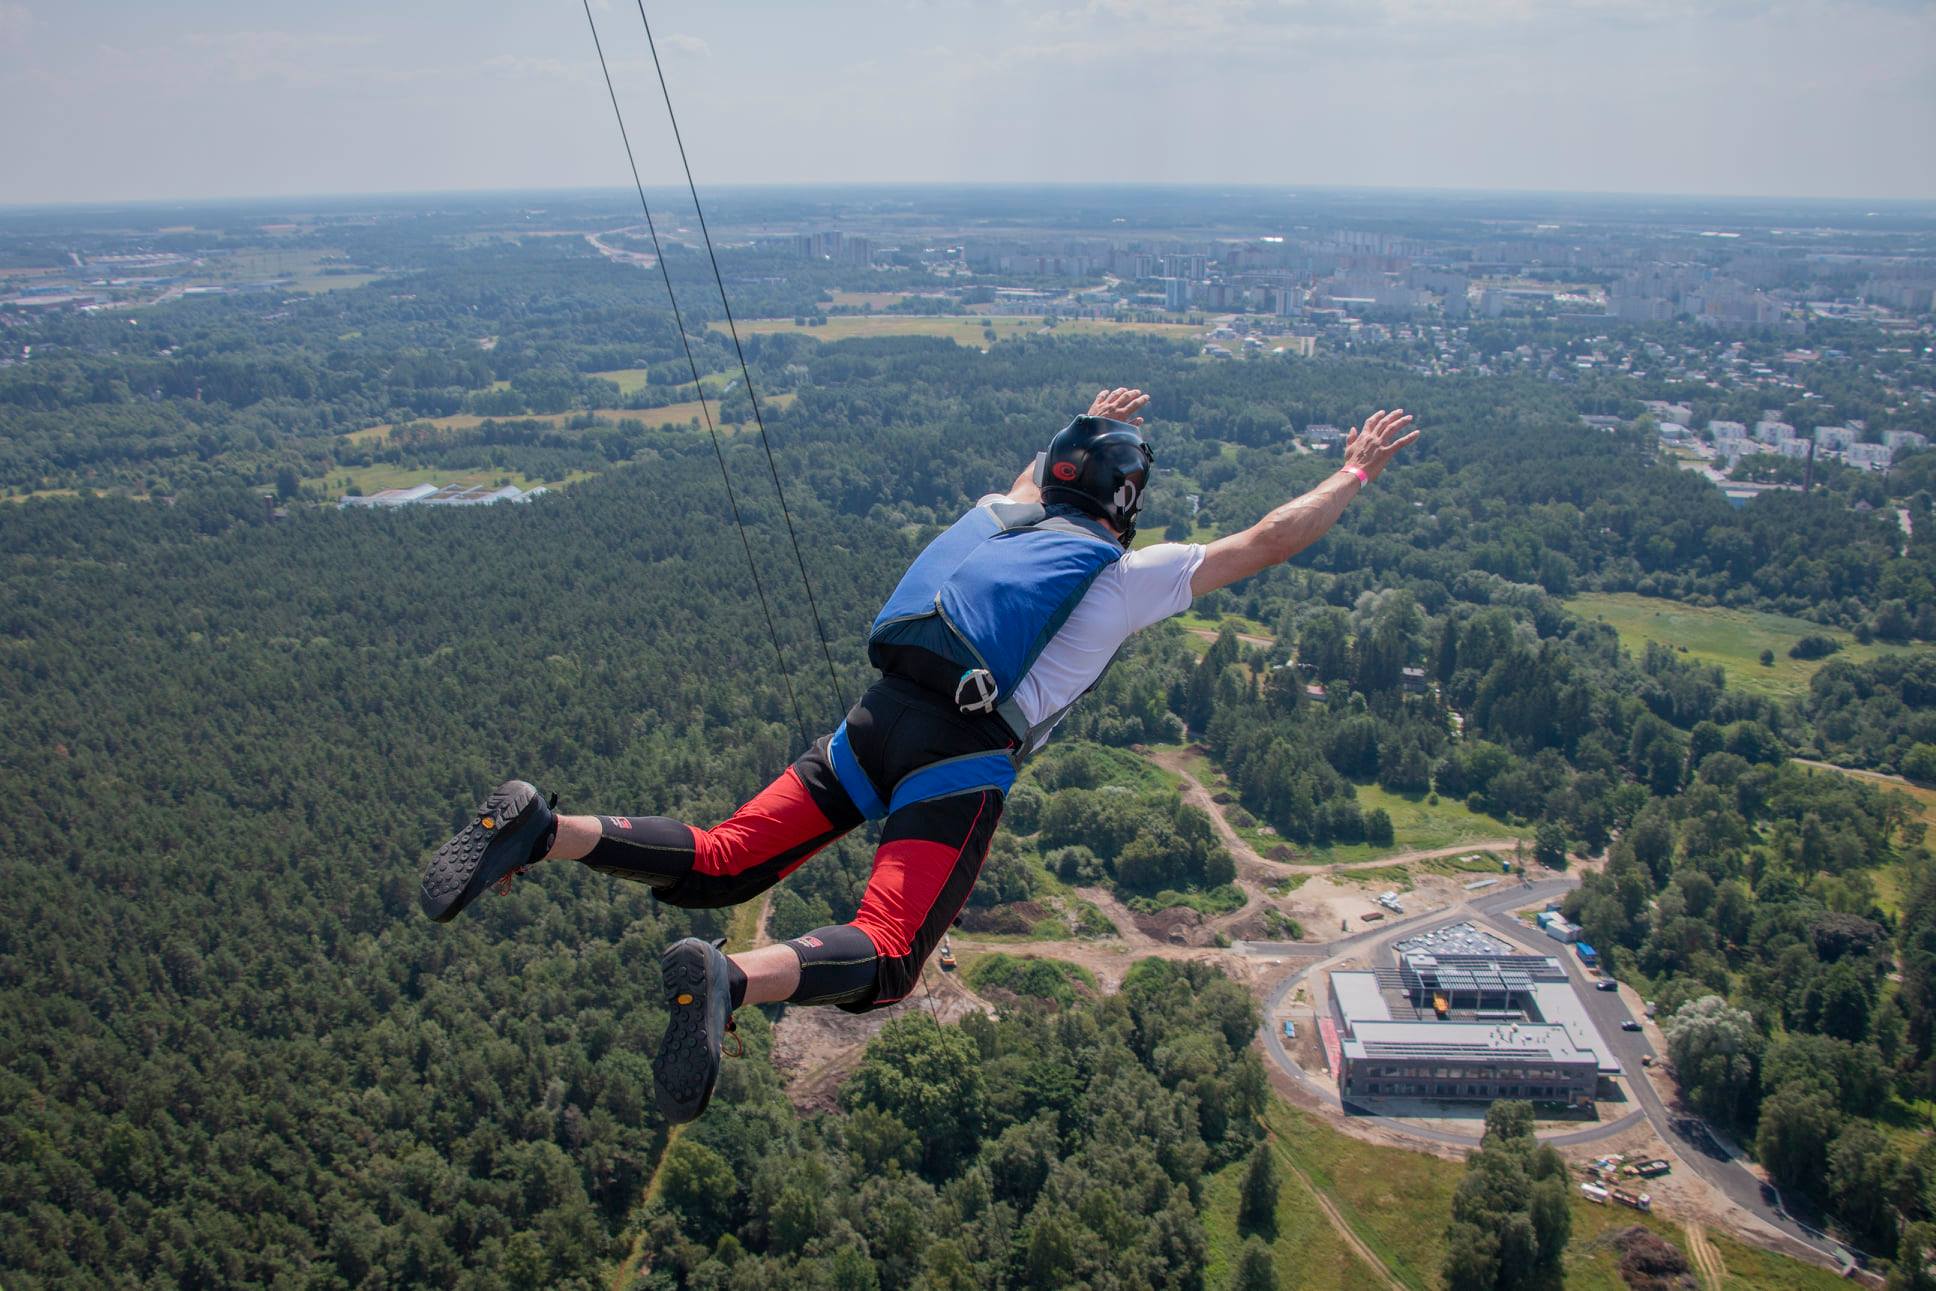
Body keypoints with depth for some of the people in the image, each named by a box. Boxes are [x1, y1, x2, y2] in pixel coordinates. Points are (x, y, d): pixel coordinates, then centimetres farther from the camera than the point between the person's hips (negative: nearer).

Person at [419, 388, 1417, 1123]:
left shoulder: (1001, 520, 23)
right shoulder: (1128, 573, 7)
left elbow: (1033, 484, 49)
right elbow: (1266, 543, 10)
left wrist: (1087, 427, 65)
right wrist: (1354, 474, 25)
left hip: (876, 722, 6)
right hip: (962, 760, -6)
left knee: (717, 870, 7)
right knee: (883, 962, -11)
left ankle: (545, 831, -15)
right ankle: (729, 980, -41)